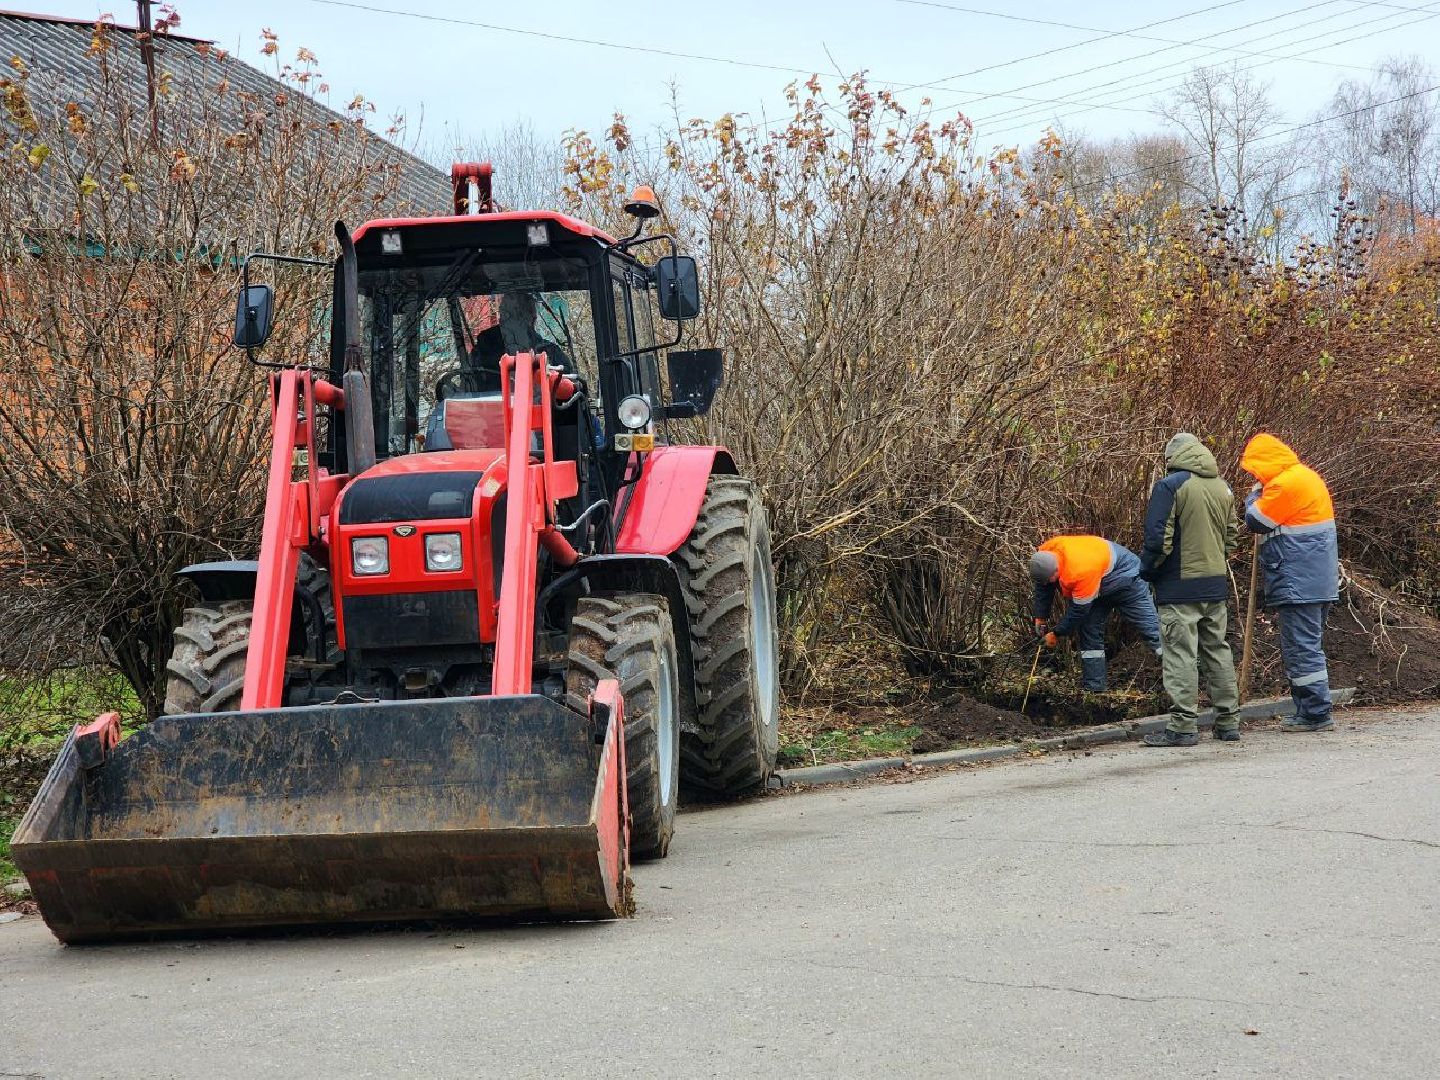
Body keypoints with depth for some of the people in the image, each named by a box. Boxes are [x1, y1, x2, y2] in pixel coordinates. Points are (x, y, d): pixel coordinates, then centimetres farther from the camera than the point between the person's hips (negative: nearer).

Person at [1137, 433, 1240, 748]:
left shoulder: (1170, 485, -11)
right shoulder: (1223, 488, 11)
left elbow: (1157, 538, -14)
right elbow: (1230, 538, 18)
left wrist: (1147, 572, 0)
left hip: (1180, 586, -7)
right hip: (1216, 585, 7)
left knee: (1181, 654, -4)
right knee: (1217, 650, 14)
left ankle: (1182, 726, -6)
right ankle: (1228, 722, 19)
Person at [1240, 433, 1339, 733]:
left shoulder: (1285, 484, -17)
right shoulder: (1307, 477, 16)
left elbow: (1255, 521, -10)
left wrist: (1256, 493, 5)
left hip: (1298, 582, -10)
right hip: (1319, 581, 10)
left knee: (1302, 647, -7)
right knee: (1308, 646, 15)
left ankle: (1316, 713, -6)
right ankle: (1310, 711, 20)